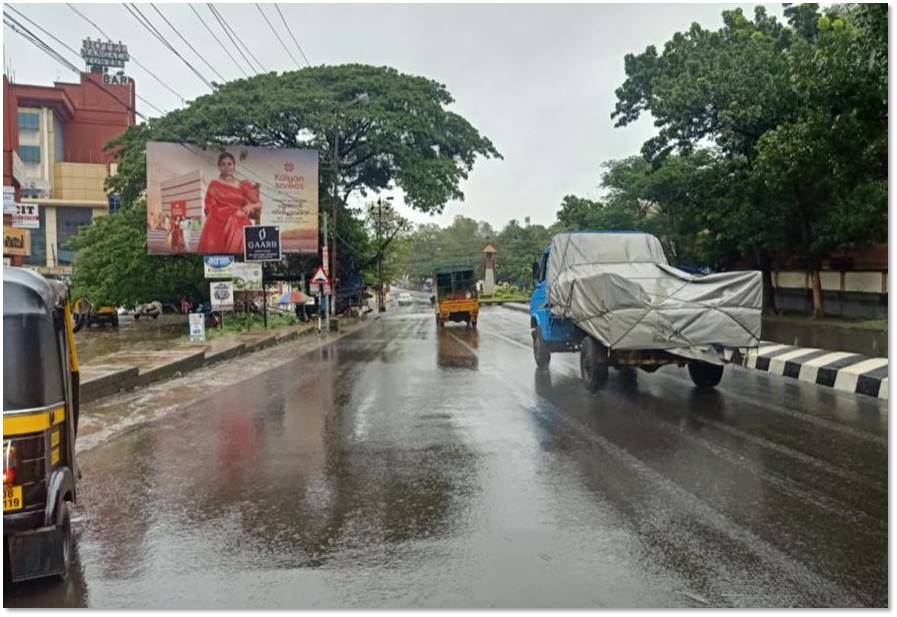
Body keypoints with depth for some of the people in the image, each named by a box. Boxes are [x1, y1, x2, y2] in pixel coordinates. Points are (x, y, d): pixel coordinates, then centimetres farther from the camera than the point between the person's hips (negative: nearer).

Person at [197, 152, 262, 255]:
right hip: (220, 225, -2)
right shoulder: (214, 185, 10)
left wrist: (251, 206, -10)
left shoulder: (243, 186, 17)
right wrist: (233, 213, -4)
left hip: (240, 225, 2)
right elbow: (211, 209, 5)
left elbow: (258, 204, 12)